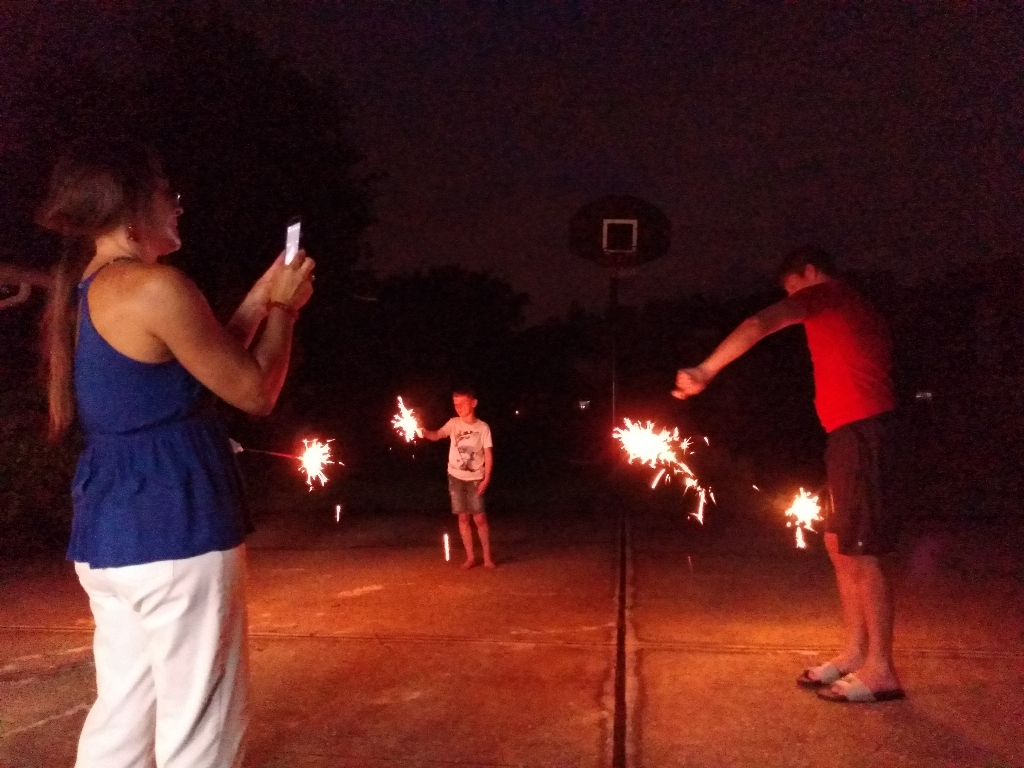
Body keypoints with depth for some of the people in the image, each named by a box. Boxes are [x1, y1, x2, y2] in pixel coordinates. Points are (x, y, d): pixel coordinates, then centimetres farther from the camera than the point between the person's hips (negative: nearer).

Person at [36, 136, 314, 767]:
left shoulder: (81, 294, 14)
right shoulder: (156, 286, -16)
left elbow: (201, 368, 20)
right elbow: (256, 392, -8)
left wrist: (262, 296, 21)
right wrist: (284, 307, 7)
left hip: (106, 530, 9)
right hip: (174, 527, -9)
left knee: (123, 715, 17)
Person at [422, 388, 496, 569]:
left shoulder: (483, 427, -7)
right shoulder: (454, 423, -1)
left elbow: (488, 454, -6)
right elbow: (436, 435, -13)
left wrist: (486, 479, -12)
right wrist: (423, 431, -34)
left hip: (475, 479, -2)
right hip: (456, 478, 2)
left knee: (479, 518, -3)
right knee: (463, 518, 6)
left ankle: (487, 557, 9)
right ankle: (470, 557, 15)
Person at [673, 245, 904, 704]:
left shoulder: (822, 294, 1)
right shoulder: (861, 311, 26)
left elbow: (760, 325, -15)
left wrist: (707, 370, -20)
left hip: (857, 429, -9)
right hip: (860, 430, 9)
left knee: (860, 550, -6)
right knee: (839, 543, 14)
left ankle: (880, 669, 0)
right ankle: (856, 652, 19)